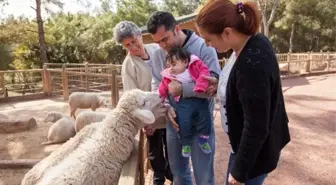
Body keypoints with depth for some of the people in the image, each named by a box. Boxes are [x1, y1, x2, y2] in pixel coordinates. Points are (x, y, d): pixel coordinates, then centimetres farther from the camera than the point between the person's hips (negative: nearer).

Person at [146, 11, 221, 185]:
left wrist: (183, 89, -28)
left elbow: (214, 84, -18)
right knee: (178, 171, 22)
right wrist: (167, 107, -15)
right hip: (174, 121, 4)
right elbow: (156, 86, 2)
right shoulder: (158, 55, 0)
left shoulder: (204, 47, -13)